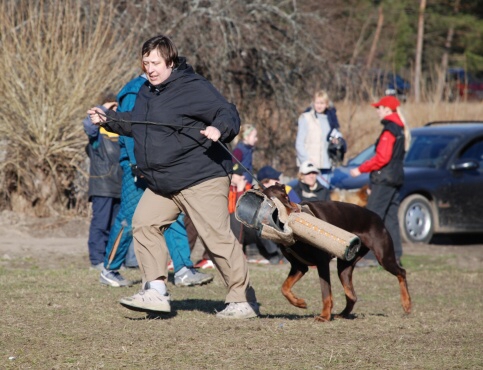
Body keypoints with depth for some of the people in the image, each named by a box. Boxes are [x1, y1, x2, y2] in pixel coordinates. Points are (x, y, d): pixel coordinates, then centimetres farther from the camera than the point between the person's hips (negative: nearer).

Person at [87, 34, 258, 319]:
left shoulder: (194, 88, -13)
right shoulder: (147, 93, 13)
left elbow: (229, 115, -17)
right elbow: (135, 124, 31)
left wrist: (219, 129, -37)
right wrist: (108, 120, 20)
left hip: (203, 180, -9)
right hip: (163, 184, 9)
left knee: (218, 237, -8)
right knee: (144, 224, 2)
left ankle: (244, 300, 0)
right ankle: (156, 291, 6)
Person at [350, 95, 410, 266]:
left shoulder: (389, 130, -15)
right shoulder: (400, 129, 14)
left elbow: (382, 158, -21)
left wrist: (360, 169, -13)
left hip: (384, 179, -10)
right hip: (396, 178, 10)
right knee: (391, 217, 13)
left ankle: (369, 256, -13)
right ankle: (395, 255, 12)